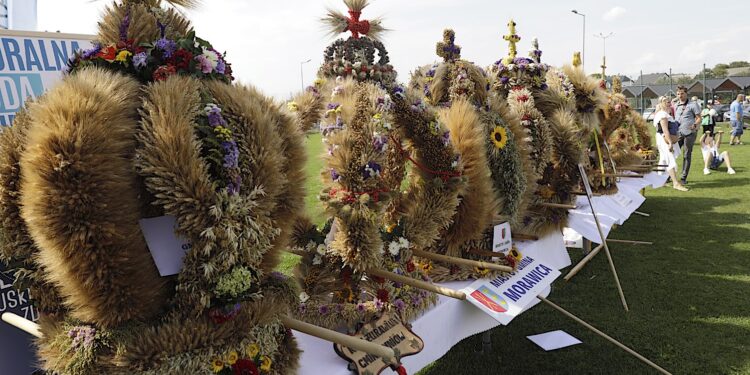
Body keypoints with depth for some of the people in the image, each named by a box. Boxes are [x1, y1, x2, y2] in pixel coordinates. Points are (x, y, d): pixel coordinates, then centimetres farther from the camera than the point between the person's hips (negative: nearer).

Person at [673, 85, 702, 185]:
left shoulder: (693, 105, 1)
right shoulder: (675, 105, 14)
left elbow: (699, 118, 0)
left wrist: (695, 125, -20)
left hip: (690, 133, -3)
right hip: (678, 133, 4)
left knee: (687, 155, 3)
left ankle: (684, 177, 10)